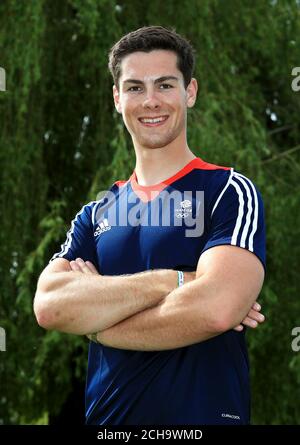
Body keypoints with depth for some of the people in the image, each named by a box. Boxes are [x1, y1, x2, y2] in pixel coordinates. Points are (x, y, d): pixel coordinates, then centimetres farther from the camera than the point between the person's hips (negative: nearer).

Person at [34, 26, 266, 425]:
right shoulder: (95, 215, 8)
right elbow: (48, 306, -10)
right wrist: (174, 281, -21)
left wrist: (93, 321, -10)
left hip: (204, 414, -4)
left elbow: (217, 308, -23)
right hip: (105, 416, 4)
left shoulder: (230, 193, -6)